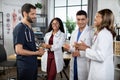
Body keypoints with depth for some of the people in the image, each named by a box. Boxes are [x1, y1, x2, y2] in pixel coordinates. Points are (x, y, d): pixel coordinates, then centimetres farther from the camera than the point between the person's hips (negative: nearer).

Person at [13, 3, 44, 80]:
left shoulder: (29, 28, 9)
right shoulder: (20, 28, -17)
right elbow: (19, 50, -23)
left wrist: (38, 51, -1)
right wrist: (37, 53, -14)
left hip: (33, 63, 9)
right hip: (25, 65, -8)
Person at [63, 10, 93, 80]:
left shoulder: (91, 32, -12)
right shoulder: (74, 32, 13)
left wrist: (80, 53, -21)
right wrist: (69, 48, -7)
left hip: (84, 65, -6)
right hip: (74, 64, 6)